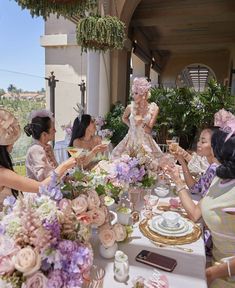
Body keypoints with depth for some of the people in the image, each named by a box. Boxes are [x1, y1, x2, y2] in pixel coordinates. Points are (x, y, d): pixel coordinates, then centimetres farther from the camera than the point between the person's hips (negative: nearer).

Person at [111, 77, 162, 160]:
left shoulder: (153, 108, -8)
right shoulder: (130, 107, -4)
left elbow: (149, 130, -8)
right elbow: (124, 118, 20)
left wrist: (142, 124, -25)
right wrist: (131, 125, 8)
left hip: (145, 142, -1)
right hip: (131, 140, 1)